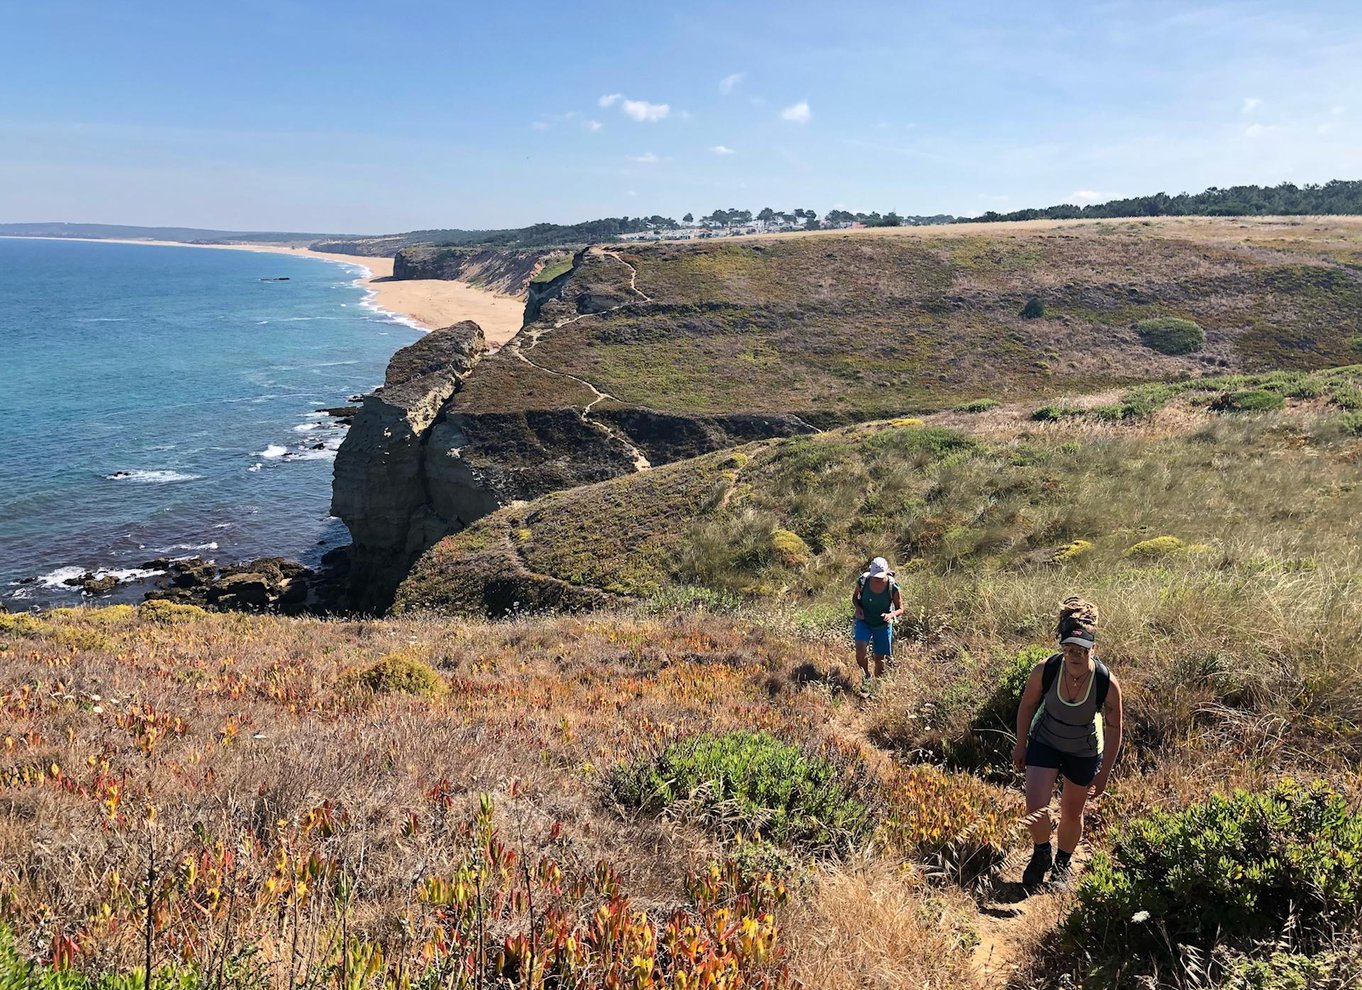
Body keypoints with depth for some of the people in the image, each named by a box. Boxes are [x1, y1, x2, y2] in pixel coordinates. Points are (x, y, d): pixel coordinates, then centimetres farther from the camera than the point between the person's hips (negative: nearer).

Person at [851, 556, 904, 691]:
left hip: (883, 624, 0)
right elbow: (854, 597, 2)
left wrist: (891, 614, -31)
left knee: (880, 659, 7)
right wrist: (858, 608, -18)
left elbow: (900, 609, -9)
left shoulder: (893, 587, -22)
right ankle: (866, 676, 5)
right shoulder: (862, 581, -18)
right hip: (864, 621, 0)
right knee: (860, 649, -23)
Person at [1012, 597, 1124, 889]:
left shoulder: (1108, 684, -29)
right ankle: (1041, 855, 20)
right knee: (1035, 807, -12)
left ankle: (1063, 865, 43)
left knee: (1072, 813, 14)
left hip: (1084, 753, 0)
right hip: (1045, 742, 0)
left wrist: (1104, 775, -7)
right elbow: (1027, 706, -7)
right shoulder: (1045, 671, -27)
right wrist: (1021, 746, 2)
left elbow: (1113, 730, -14)